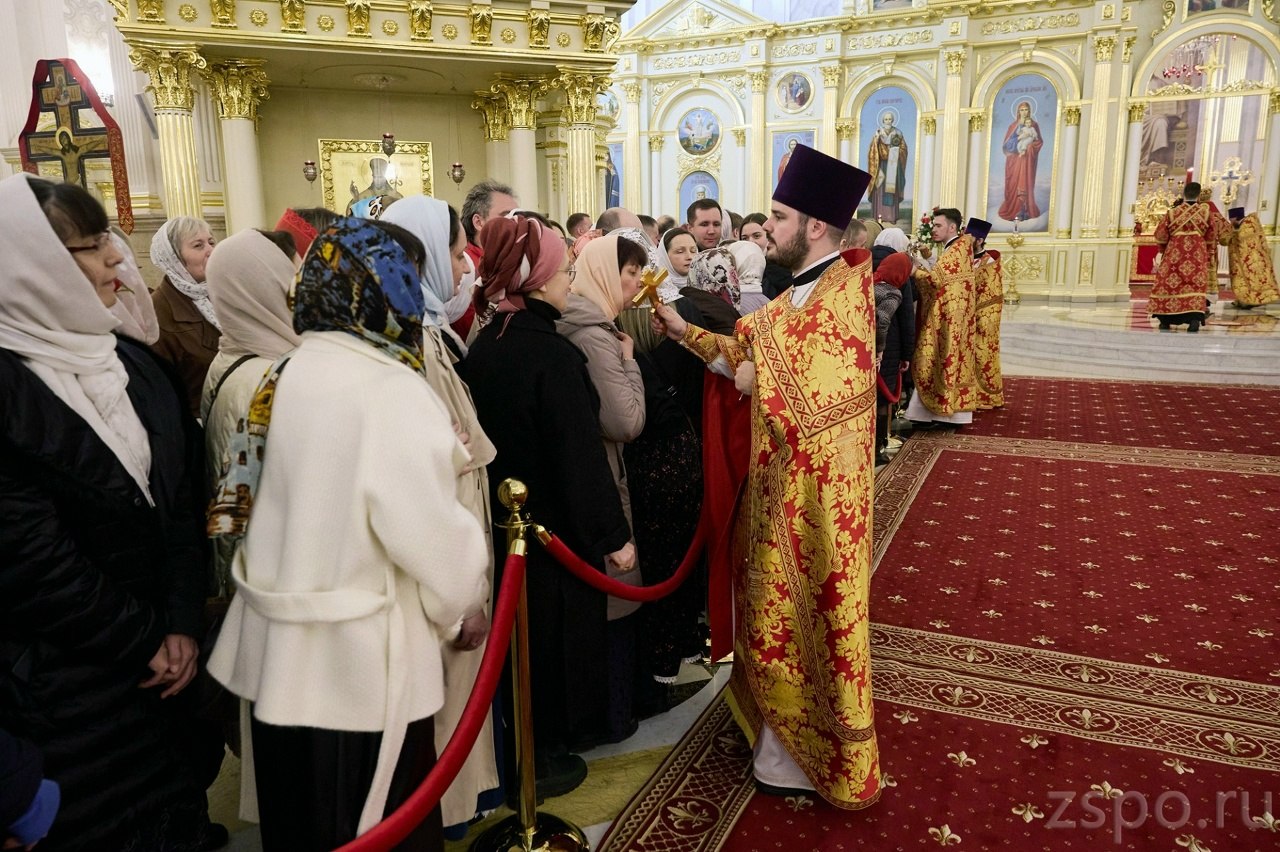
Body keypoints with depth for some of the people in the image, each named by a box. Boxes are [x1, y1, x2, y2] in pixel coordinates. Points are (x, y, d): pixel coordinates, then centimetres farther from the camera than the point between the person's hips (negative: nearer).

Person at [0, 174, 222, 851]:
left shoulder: (135, 363, 5)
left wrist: (181, 624, -6)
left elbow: (184, 497, 2)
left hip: (164, 659, 6)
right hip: (64, 683, -5)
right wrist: (143, 642, -9)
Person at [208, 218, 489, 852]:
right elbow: (435, 535, -21)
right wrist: (465, 597, -1)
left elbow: (271, 503, 7)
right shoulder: (392, 391, -22)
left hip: (280, 649, 7)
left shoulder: (283, 377, 2)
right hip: (362, 658, -7)